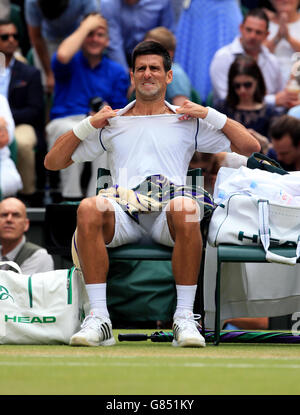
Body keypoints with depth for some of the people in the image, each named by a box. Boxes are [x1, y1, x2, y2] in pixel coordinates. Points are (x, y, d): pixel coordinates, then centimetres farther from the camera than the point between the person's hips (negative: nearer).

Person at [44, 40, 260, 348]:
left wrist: (210, 115, 11)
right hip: (123, 213, 1)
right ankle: (98, 318, -33)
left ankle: (184, 318, -31)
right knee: (88, 208, -34)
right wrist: (87, 125, 13)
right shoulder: (111, 123, 25)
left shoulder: (188, 122, 23)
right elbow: (52, 162, 24)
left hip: (167, 218, -1)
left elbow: (250, 147, 18)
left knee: (185, 208, -38)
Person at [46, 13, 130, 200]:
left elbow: (120, 112, 7)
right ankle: (71, 196, -33)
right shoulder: (72, 63, 12)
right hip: (64, 122, -1)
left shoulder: (117, 72, 17)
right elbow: (63, 56, -16)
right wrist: (86, 27, -4)